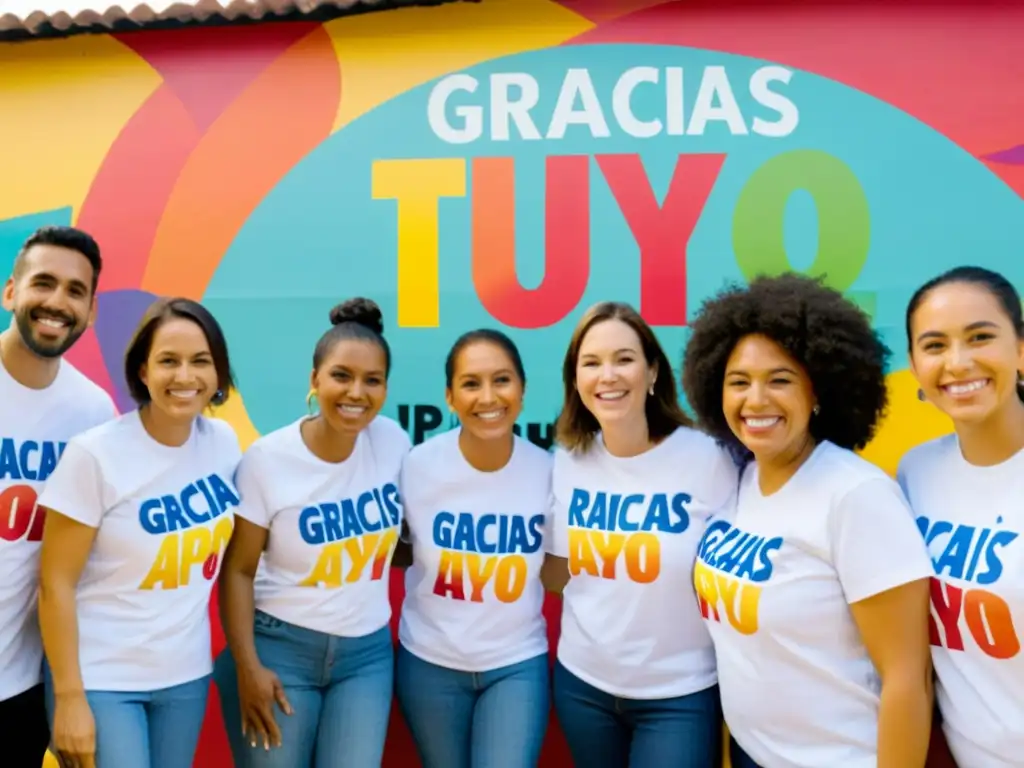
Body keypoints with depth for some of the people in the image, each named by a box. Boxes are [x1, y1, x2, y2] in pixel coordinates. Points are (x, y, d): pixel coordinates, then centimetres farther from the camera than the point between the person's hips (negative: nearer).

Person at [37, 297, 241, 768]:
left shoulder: (224, 443, -3)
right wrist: (69, 696, -13)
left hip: (187, 676, 4)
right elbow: (56, 583, -12)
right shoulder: (96, 454, -15)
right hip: (100, 679, -4)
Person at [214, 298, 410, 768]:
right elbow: (238, 570, -7)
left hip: (367, 652, 3)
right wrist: (247, 666, -11)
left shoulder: (394, 442, -5)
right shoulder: (268, 459, -13)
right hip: (279, 646, -2)